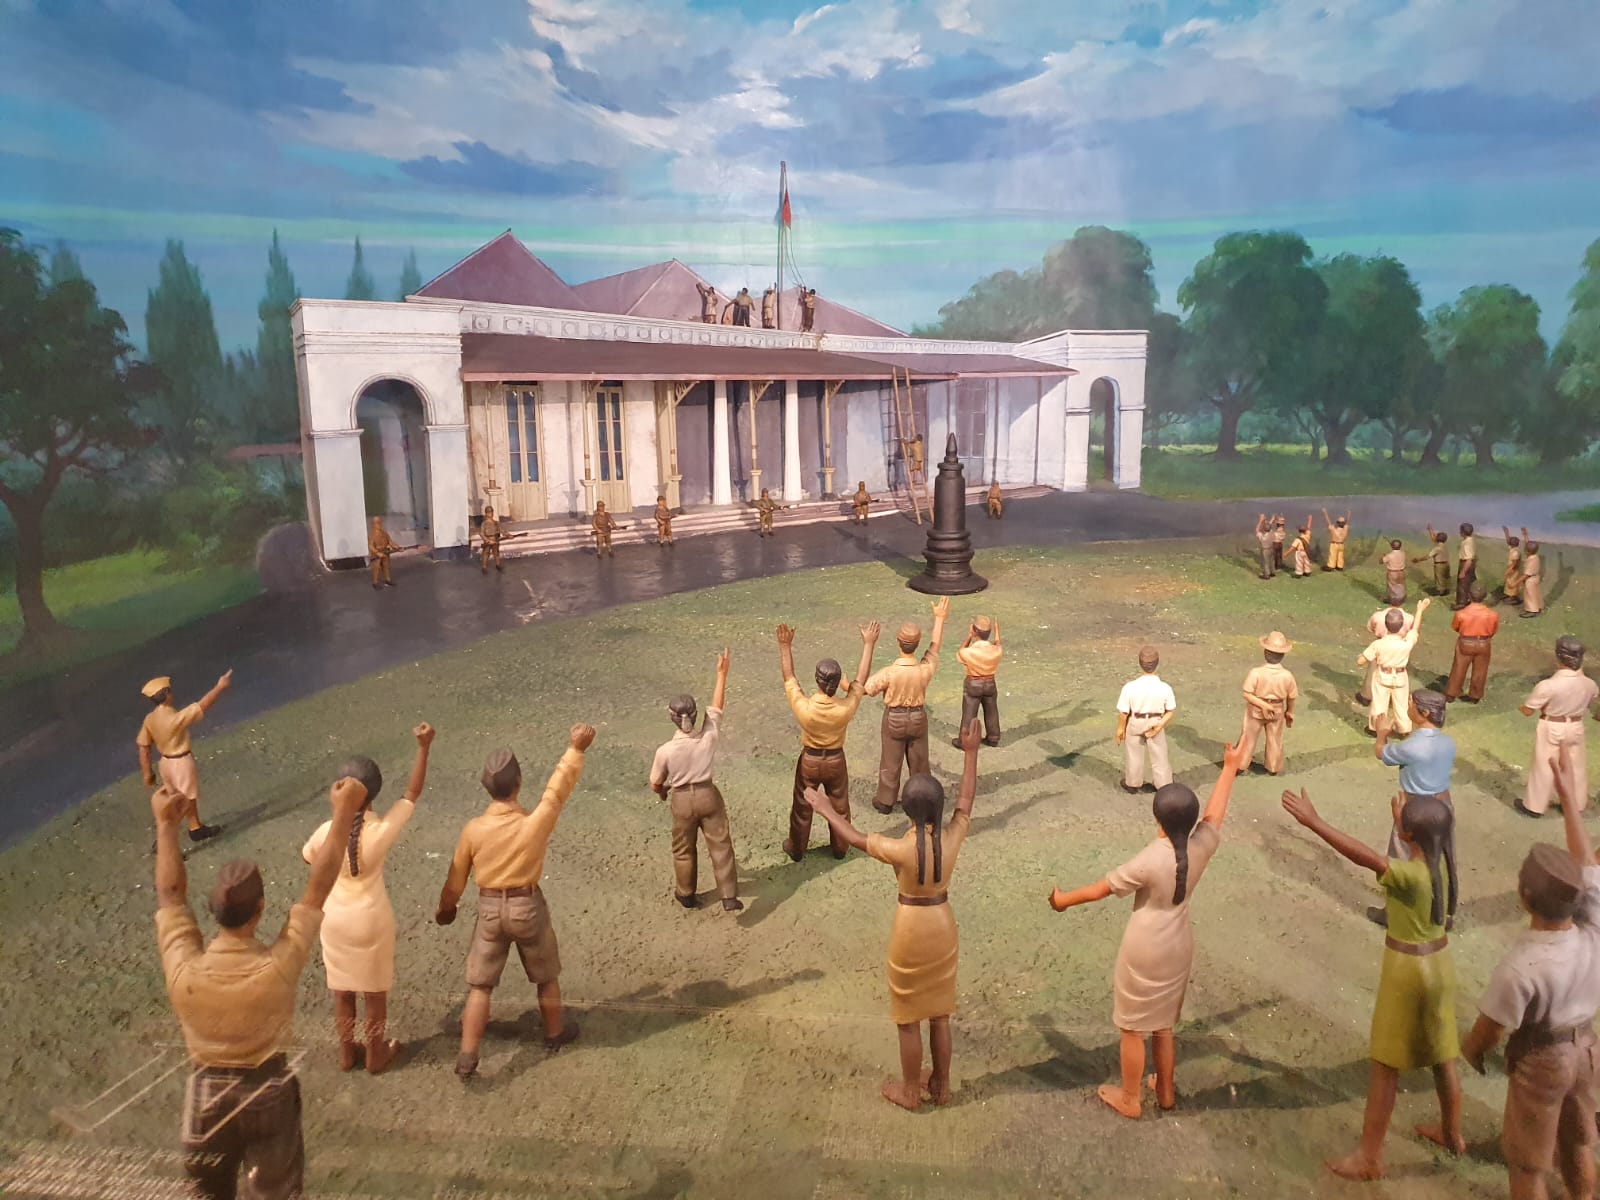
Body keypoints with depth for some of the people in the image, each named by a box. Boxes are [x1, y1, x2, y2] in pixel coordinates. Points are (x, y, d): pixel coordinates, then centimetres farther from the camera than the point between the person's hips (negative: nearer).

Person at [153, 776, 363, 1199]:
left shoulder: (183, 971, -25)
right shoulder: (278, 968, -29)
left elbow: (170, 894, -10)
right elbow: (318, 887, -22)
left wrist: (166, 825, -1)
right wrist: (344, 812, -17)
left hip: (208, 1093, 2)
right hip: (269, 1093, -2)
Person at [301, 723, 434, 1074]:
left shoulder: (327, 831, -21)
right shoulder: (382, 831, -27)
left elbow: (307, 857, 2)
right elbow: (412, 793, -15)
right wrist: (423, 747, -14)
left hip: (335, 920, 2)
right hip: (371, 920, -2)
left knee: (342, 990, 22)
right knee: (375, 991, 18)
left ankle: (346, 1053, 38)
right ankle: (376, 1055, 34)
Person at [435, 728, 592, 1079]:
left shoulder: (473, 829, -14)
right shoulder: (535, 823, -21)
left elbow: (457, 876, 0)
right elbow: (558, 787, -7)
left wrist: (445, 907, 18)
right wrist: (575, 749, 4)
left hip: (490, 909, 1)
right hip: (528, 907, -1)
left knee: (480, 986, 13)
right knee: (547, 977, 21)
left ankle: (467, 1058, 12)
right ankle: (555, 1034, 39)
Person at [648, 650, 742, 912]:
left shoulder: (665, 750, -23)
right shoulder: (709, 737, -20)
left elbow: (655, 784, -7)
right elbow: (717, 705, -5)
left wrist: (663, 793, 17)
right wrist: (722, 673, 3)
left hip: (682, 800, -1)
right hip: (708, 795, 1)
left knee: (684, 849, 20)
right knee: (721, 844, 13)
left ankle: (686, 894, 37)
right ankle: (729, 896, 16)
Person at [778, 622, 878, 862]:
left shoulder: (804, 708, -33)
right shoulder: (846, 707, -30)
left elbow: (789, 677, -18)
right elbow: (861, 679, -15)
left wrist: (785, 646, -12)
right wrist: (868, 644, -8)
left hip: (809, 760, -1)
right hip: (836, 760, 1)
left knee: (802, 808, 22)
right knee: (839, 807, 25)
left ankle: (796, 848, 42)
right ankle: (839, 847, 44)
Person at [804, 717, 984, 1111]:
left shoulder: (901, 849, -26)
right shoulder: (952, 838, -16)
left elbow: (856, 839, -9)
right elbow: (967, 800, 2)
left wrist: (826, 810, 6)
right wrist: (970, 752, 11)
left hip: (911, 929, -4)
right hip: (943, 926, 4)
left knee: (909, 1018, 15)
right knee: (939, 1013, 22)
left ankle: (910, 1091, 32)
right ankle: (941, 1085, 38)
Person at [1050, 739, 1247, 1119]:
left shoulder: (1149, 861, -28)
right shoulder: (1202, 846, -15)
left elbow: (1101, 889, -15)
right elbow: (1214, 813, 5)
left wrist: (1064, 899, 2)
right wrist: (1229, 768, 19)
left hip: (1145, 951, -6)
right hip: (1178, 947, 6)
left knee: (1132, 1027, 13)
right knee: (1162, 1023, 25)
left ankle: (1129, 1099, 28)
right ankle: (1166, 1091, 41)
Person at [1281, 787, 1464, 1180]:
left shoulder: (1410, 875, -31)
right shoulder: (1442, 862, -6)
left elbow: (1365, 856, -46)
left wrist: (1313, 821, -50)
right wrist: (1405, 819, 30)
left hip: (1407, 970, -8)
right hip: (1439, 963, 8)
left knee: (1385, 1066, 5)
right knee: (1442, 1057, 26)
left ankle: (1369, 1157, 16)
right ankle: (1451, 1133, 46)